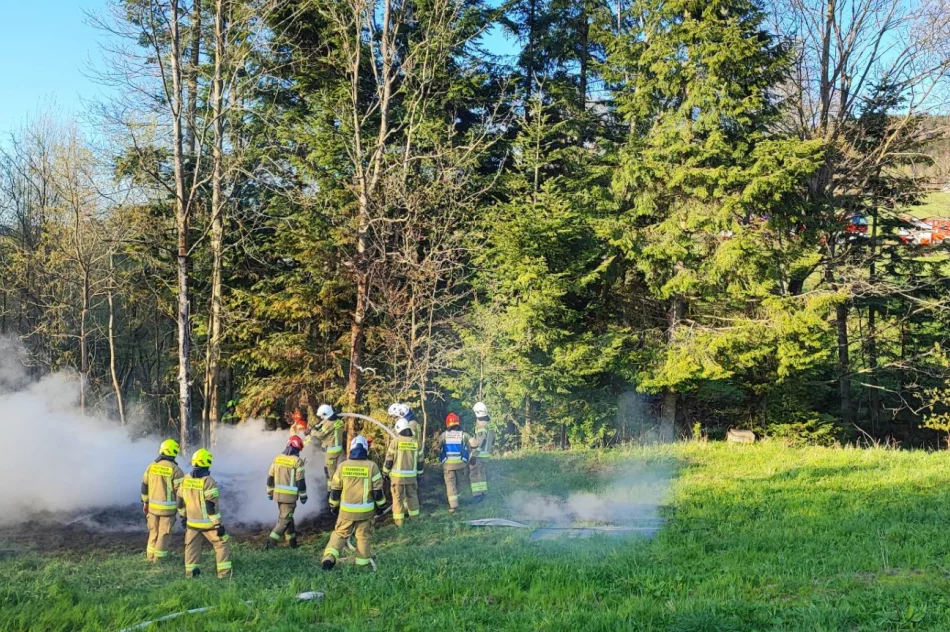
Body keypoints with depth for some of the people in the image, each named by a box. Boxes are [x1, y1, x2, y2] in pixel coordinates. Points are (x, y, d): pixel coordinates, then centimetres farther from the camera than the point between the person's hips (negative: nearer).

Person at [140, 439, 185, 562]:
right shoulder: (175, 469, -14)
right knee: (164, 534, 7)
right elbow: (180, 491, -13)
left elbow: (145, 485, 9)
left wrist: (145, 502, 21)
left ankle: (150, 556, 28)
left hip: (153, 506, 5)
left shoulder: (151, 466, 1)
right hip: (168, 508, -5)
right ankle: (159, 560, 13)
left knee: (153, 532, 19)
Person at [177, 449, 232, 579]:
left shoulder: (186, 480, 1)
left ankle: (190, 572, 20)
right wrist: (218, 524, -16)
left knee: (192, 546, 17)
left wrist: (183, 517, 26)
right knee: (222, 544, 6)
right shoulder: (208, 481, -20)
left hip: (192, 522, 6)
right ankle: (224, 573, 4)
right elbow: (212, 506, -21)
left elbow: (180, 501, 12)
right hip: (208, 523, -6)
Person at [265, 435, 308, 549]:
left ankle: (292, 540, 26)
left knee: (286, 516, 19)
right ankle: (271, 541, -7)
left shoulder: (277, 459, 5)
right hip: (290, 495, -6)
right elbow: (301, 481, -10)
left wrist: (270, 492, 19)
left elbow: (270, 477, 9)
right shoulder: (297, 461, -12)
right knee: (285, 518, 1)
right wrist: (303, 496, 0)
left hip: (278, 494, 6)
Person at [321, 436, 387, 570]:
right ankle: (363, 559, 22)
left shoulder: (342, 466, -4)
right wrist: (380, 505, 10)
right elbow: (377, 489, -4)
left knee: (340, 533, 13)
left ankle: (329, 557, 0)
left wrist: (333, 506, 15)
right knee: (364, 535, 14)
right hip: (365, 510, -1)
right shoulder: (371, 466, -9)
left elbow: (335, 489, 2)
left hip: (346, 509, 1)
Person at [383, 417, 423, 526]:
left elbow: (389, 459, -5)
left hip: (398, 475, -3)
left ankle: (399, 521, 5)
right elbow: (419, 460, 9)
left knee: (398, 497, 4)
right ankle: (415, 519, 25)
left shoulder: (395, 441, -9)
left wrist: (385, 472, 8)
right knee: (412, 495, 17)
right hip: (411, 475, 3)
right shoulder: (415, 442, 2)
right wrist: (419, 473, 20)